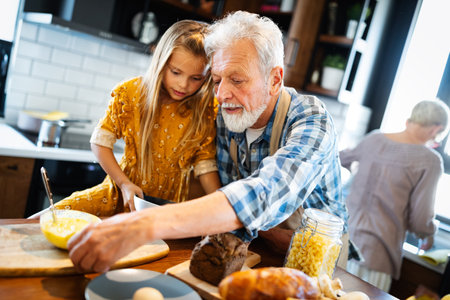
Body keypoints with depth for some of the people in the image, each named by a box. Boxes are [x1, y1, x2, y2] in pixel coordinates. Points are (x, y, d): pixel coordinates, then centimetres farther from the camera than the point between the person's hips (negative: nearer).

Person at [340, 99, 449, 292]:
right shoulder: (430, 161, -9)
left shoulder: (373, 139, 5)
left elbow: (344, 158, 27)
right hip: (374, 254, -5)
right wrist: (429, 234, 14)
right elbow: (420, 221, -8)